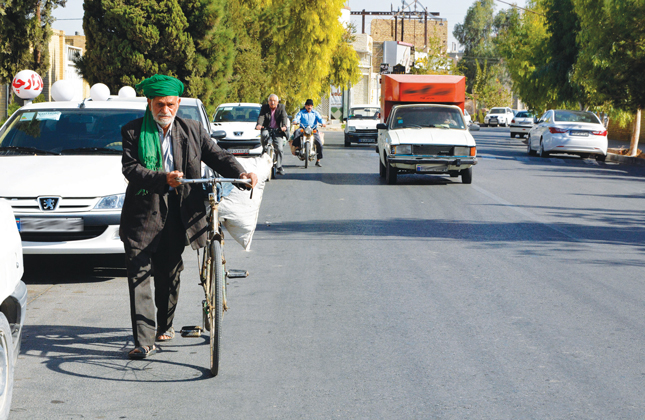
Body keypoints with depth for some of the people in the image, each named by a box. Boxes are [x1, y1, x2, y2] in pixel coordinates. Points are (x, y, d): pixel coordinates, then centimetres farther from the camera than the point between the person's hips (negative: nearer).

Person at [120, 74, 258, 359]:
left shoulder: (192, 130, 7)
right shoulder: (133, 132, -2)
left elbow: (217, 155, 4)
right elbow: (130, 168, -12)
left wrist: (241, 174, -15)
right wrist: (163, 178, -29)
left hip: (178, 212, 3)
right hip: (143, 212, -3)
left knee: (169, 273, 13)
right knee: (139, 274, -9)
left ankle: (164, 325, 36)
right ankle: (144, 341, -9)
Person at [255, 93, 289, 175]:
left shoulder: (281, 107, 3)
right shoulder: (264, 107, 3)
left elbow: (284, 117, -13)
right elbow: (261, 116, -15)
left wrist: (284, 126, -34)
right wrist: (259, 125, -37)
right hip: (267, 129, 0)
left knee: (279, 149, -13)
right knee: (264, 135, -37)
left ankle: (279, 167, 0)